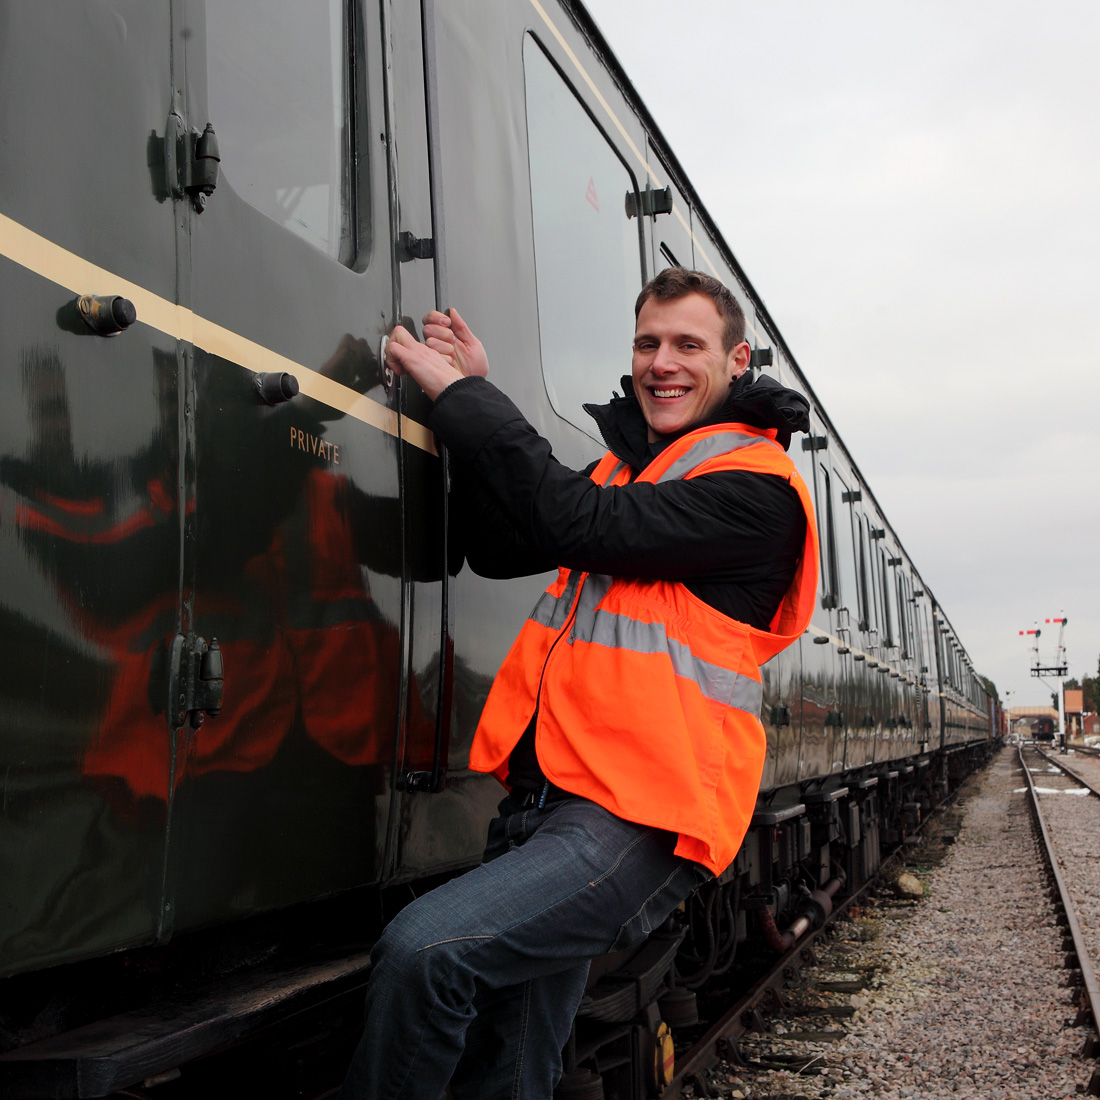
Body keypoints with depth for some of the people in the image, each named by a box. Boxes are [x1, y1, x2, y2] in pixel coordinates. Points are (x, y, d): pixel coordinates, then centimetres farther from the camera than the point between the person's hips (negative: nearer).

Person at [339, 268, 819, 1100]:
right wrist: (473, 400, 5)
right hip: (545, 799, 8)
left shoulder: (757, 486, -7)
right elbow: (502, 549, 15)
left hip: (638, 820, -8)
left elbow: (580, 525, -17)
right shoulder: (629, 462, 20)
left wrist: (463, 398, -10)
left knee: (423, 952, -27)